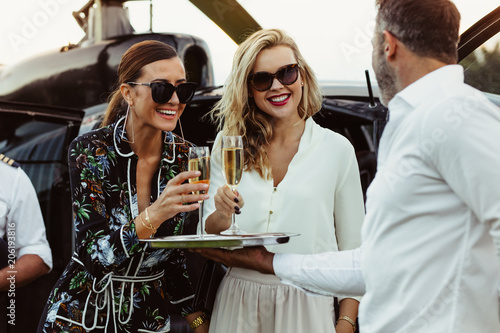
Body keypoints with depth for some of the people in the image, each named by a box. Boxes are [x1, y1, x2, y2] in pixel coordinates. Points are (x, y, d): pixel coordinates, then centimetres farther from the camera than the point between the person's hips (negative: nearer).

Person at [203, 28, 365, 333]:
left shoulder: (336, 148, -3)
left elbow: (353, 250, 0)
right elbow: (210, 234, 5)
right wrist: (223, 215, -18)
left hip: (307, 305, -2)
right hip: (238, 304, 2)